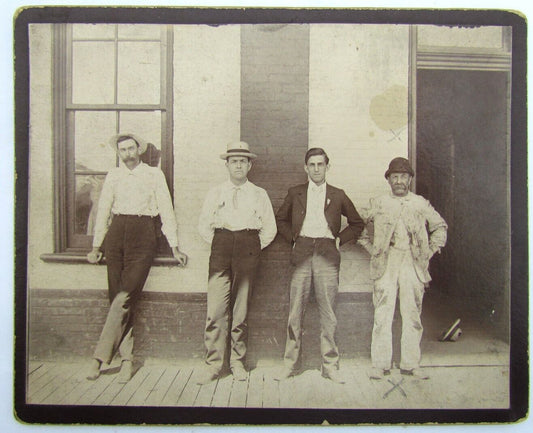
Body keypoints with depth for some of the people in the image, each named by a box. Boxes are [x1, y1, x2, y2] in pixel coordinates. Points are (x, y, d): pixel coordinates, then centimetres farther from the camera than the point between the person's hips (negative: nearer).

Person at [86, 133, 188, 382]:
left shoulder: (154, 175, 9)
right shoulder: (113, 176, 17)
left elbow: (166, 211, 6)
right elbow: (103, 212, 17)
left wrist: (174, 247, 2)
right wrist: (96, 246, 10)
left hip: (143, 235, -3)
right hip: (116, 233, 3)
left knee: (125, 297, -13)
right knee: (117, 297, -1)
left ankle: (100, 356, -6)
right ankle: (127, 359, 7)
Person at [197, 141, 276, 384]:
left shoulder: (259, 194, 14)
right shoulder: (215, 193, 17)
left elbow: (270, 228, 12)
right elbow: (203, 225, 15)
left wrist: (254, 248, 3)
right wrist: (216, 244, 4)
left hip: (248, 250, 0)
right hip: (220, 249, 1)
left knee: (240, 309, 2)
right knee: (216, 308, -7)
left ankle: (237, 363, 13)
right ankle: (214, 364, 2)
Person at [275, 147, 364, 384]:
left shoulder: (338, 195, 12)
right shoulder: (295, 193, 14)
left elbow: (357, 224, 20)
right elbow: (281, 219, 23)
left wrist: (339, 239, 7)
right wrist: (293, 237, 9)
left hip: (327, 254, 0)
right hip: (302, 253, 1)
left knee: (328, 312, 1)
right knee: (295, 311, 1)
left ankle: (330, 365, 13)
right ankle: (290, 363, 12)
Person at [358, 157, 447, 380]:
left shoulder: (421, 204, 11)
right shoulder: (377, 204, 10)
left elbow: (440, 227, 21)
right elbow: (361, 230, 16)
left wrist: (430, 251, 11)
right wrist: (373, 249, 5)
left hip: (413, 265, 1)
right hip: (385, 265, -1)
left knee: (412, 315, 4)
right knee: (382, 315, -3)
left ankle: (411, 364, 15)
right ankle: (380, 364, 5)